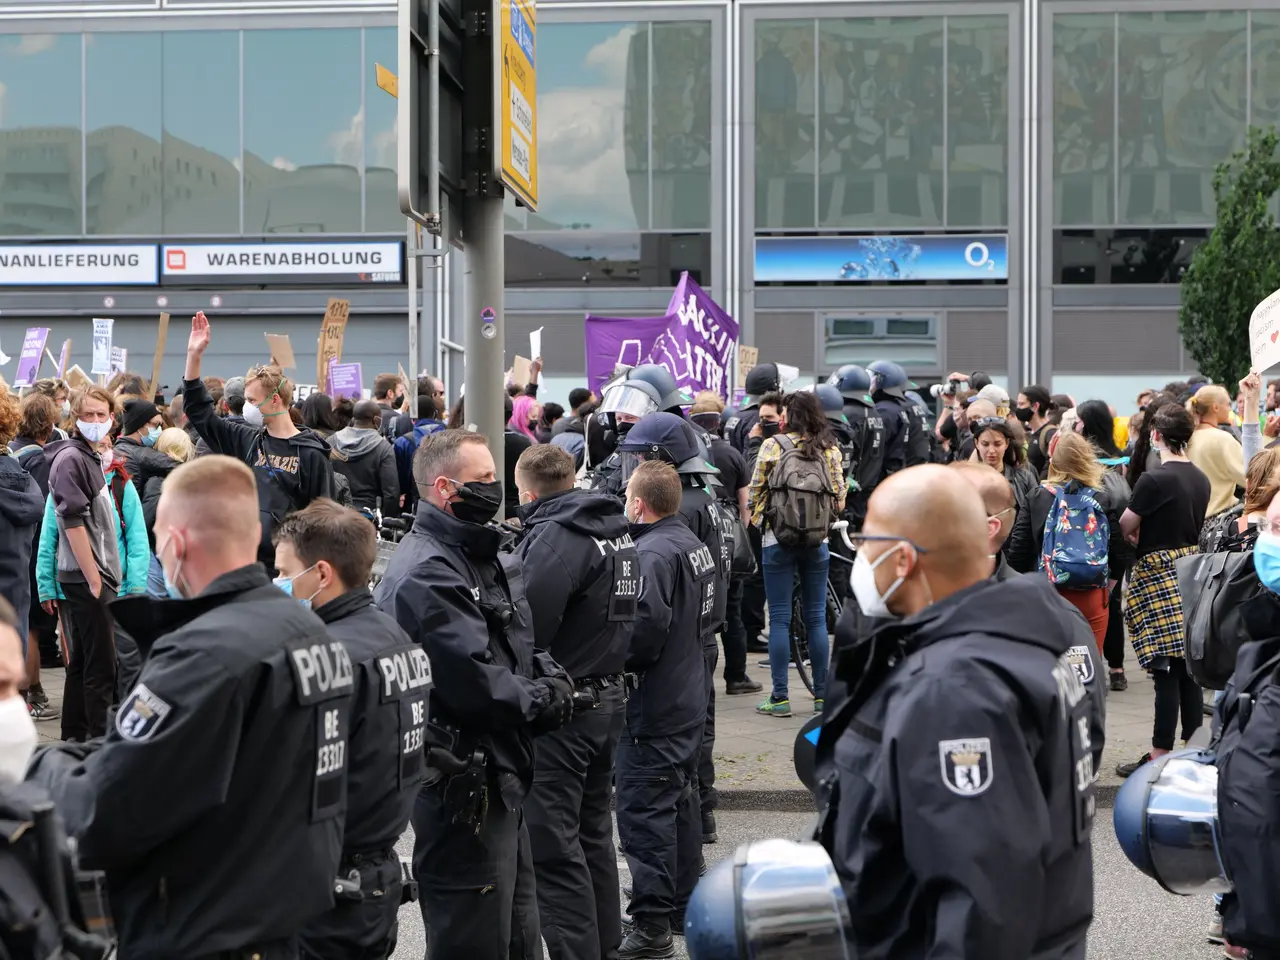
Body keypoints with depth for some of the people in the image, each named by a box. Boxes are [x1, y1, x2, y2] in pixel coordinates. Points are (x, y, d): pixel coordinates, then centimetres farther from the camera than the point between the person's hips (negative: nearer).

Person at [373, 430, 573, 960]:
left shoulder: (476, 558, 14)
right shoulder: (429, 572, -20)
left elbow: (517, 645, 19)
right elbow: (475, 682, -26)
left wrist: (550, 675, -2)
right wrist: (543, 702, -10)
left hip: (498, 778, 11)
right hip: (462, 789, -11)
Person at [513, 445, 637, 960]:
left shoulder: (555, 536, -18)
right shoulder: (617, 531, 10)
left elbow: (526, 624, -25)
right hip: (609, 698, 9)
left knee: (553, 845, -2)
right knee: (593, 832, 20)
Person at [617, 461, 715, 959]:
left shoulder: (653, 554, -21)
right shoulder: (692, 543, 9)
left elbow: (646, 625, -29)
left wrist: (615, 663, -13)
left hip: (654, 709, -10)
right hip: (688, 697, 10)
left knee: (644, 810, -4)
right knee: (679, 800, 20)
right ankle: (684, 904, 32)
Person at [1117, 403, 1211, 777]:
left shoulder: (1154, 479, -16)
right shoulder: (1201, 480, 8)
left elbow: (1125, 527, -8)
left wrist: (1138, 533, 13)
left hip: (1158, 575, -7)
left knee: (1165, 667, -6)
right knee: (1188, 663, 11)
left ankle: (1160, 755, -2)